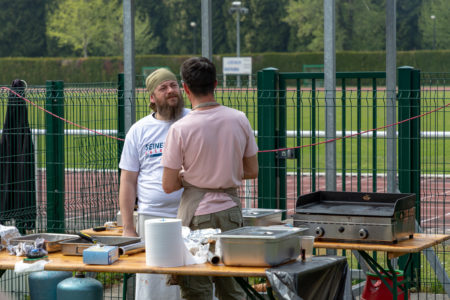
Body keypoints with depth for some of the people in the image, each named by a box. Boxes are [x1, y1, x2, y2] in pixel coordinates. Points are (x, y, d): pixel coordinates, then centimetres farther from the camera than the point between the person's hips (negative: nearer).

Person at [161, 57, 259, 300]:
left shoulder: (180, 129, -12)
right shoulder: (239, 120, -1)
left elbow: (169, 186, -9)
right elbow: (252, 171, 8)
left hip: (197, 215, -4)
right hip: (231, 210, 4)